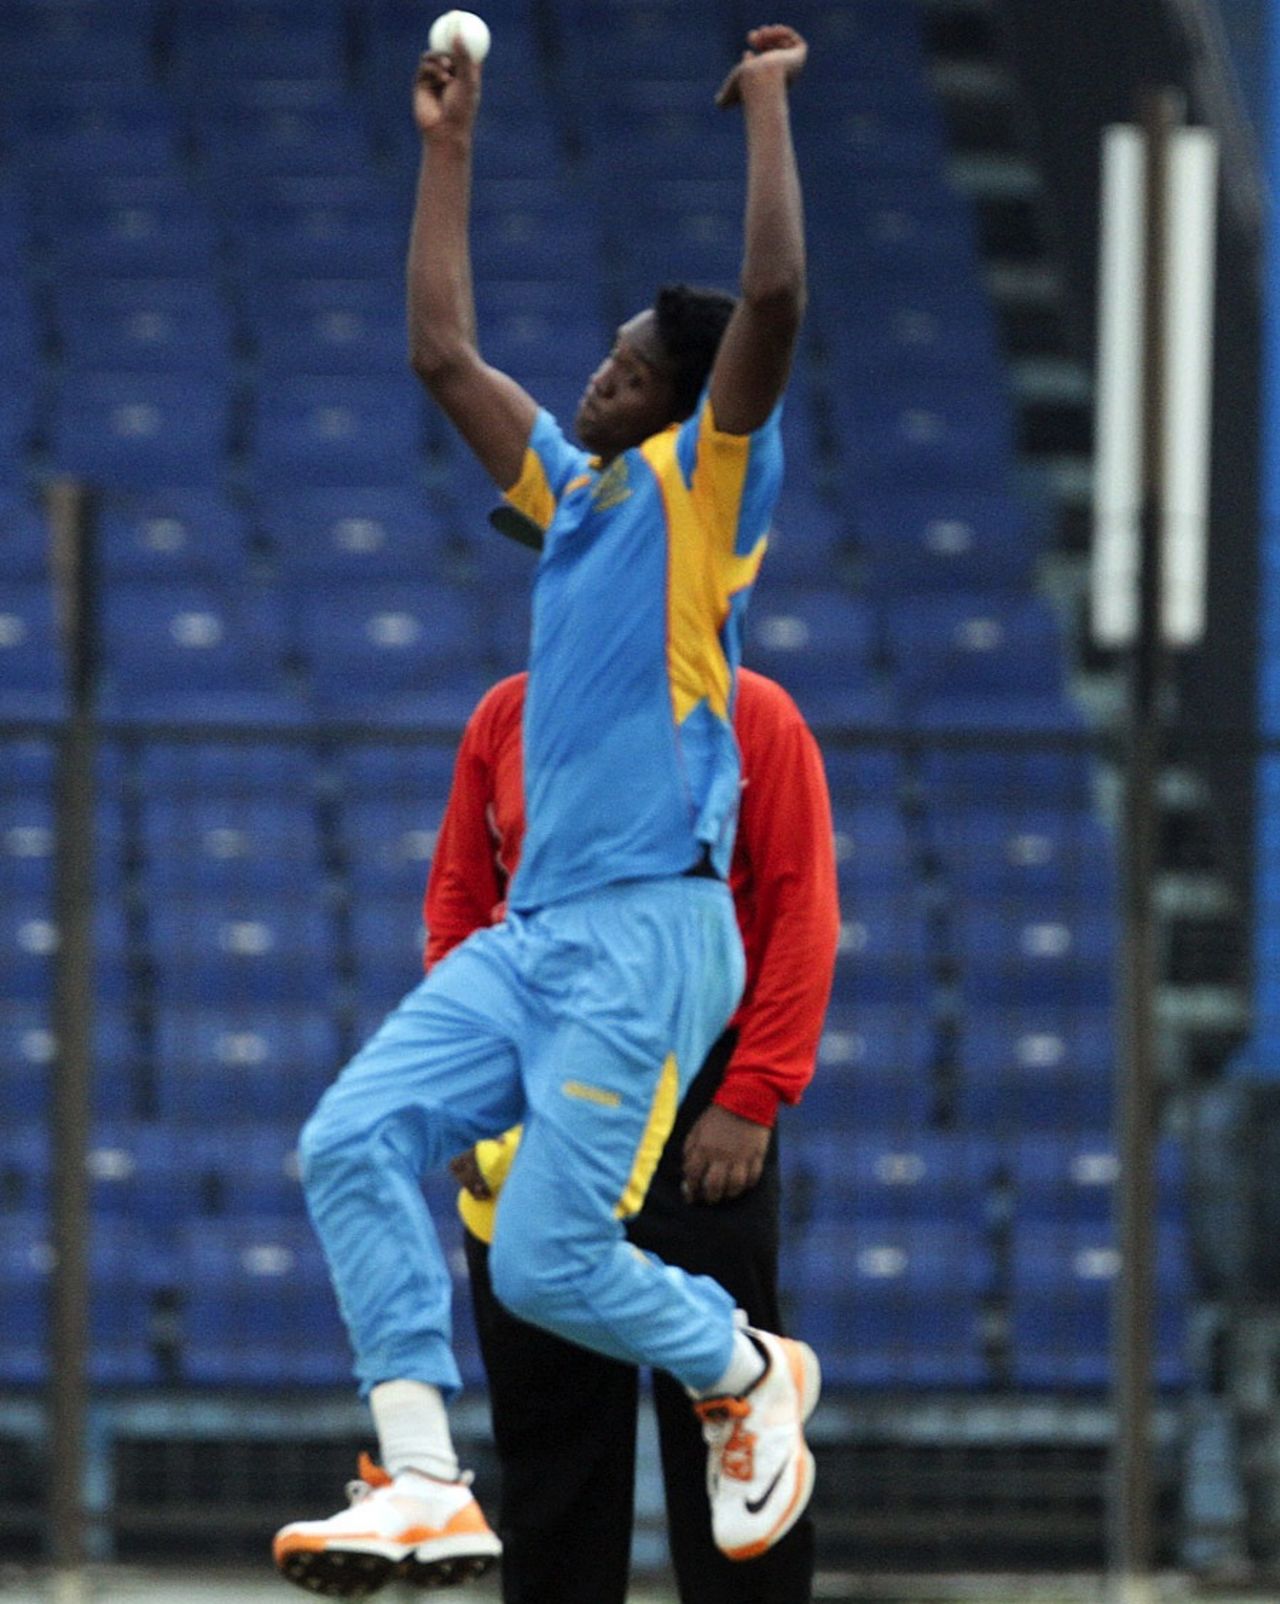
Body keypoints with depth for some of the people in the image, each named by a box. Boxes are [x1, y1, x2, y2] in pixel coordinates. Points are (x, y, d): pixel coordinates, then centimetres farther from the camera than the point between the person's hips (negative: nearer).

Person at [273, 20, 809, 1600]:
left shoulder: (703, 486, -3)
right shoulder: (573, 485, 17)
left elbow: (774, 296, -18)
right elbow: (441, 348, 25)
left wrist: (768, 103, -13)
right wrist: (449, 147, 24)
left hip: (649, 928, -8)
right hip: (530, 929, 8)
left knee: (549, 1263, -11)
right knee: (354, 1141, -11)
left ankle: (750, 1374, 18)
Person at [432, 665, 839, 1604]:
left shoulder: (753, 716, -1)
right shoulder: (505, 716, 11)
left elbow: (802, 913, -4)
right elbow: (457, 902, 13)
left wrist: (752, 1099, -12)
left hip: (698, 1095, -4)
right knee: (547, 1417, 5)